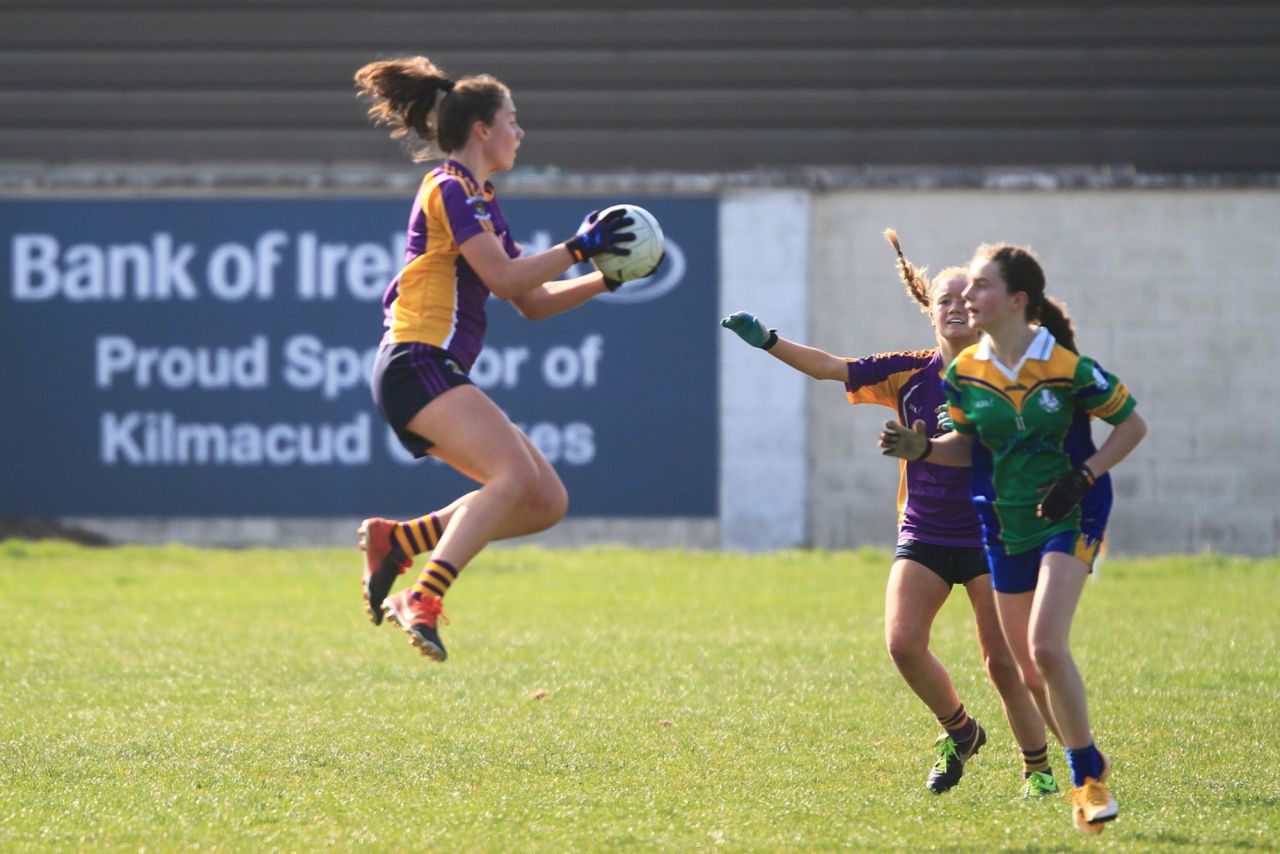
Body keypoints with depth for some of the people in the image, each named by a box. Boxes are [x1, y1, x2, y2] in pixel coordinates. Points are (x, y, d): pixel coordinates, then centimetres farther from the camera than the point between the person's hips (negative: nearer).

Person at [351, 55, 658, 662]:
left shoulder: (480, 202, 24)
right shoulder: (450, 189, -6)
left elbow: (533, 302, 26)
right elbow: (503, 277, -16)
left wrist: (606, 279, 18)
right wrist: (579, 248, -9)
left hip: (438, 376, 10)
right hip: (417, 365, -10)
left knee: (547, 502, 1)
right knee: (517, 475, -28)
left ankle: (395, 541, 1)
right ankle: (423, 602, -36)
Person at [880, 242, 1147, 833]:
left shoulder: (1065, 367, -15)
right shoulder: (965, 373, -1)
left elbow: (1132, 424, -5)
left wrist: (1083, 476, -16)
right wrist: (922, 449, -6)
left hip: (1069, 518, -6)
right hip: (1006, 528, 6)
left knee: (1046, 648, -22)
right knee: (1029, 669, 9)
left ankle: (1087, 774, -9)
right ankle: (1086, 763, 29)